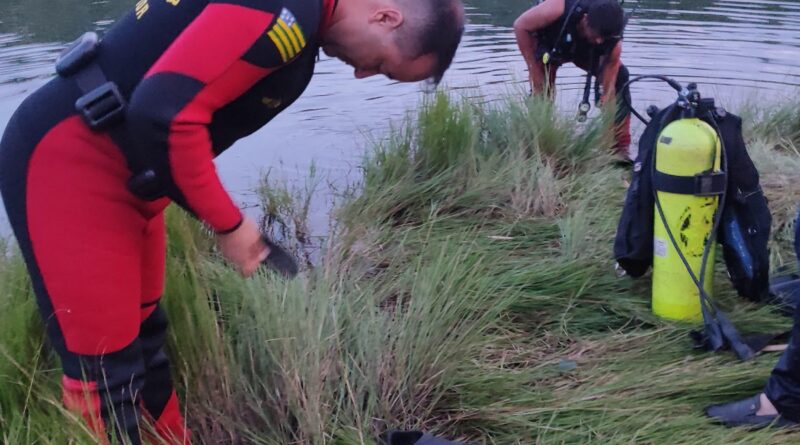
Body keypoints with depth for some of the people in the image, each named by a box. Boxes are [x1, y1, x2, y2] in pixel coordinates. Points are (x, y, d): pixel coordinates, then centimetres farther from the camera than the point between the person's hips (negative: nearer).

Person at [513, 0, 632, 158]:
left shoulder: (613, 44, -36)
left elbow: (609, 93, -31)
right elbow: (520, 26, -30)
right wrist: (534, 71, -28)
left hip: (586, 50, 1)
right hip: (548, 43, -1)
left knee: (620, 78, -15)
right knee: (541, 91, -19)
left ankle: (621, 147, -6)